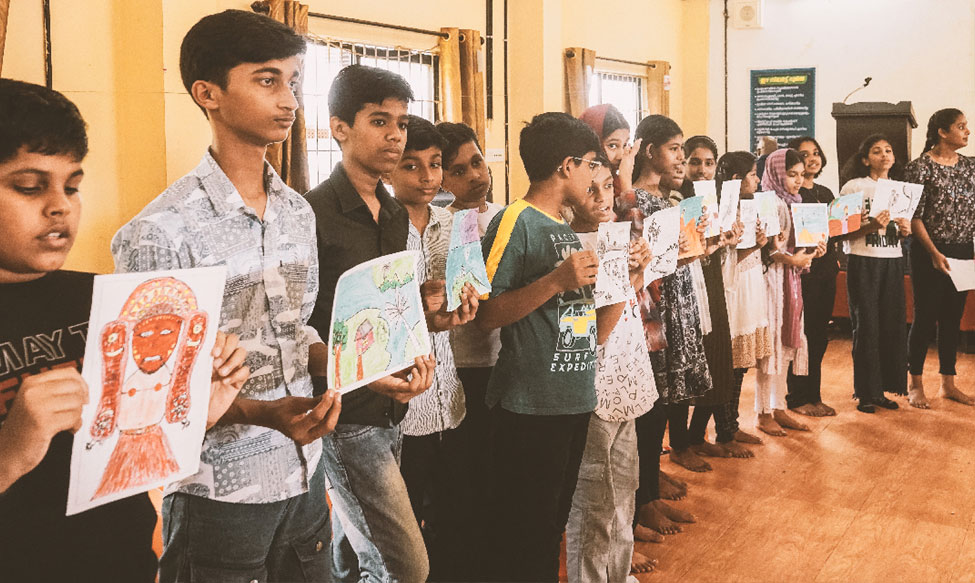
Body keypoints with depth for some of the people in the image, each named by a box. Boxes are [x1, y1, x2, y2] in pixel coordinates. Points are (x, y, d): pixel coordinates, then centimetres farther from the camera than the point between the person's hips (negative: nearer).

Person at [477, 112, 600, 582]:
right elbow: (486, 315, -17)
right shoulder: (515, 222, -11)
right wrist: (556, 281, -23)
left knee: (553, 526, 19)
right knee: (524, 538, 0)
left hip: (573, 399, 9)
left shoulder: (564, 228, 17)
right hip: (531, 407, -9)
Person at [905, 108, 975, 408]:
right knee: (925, 318, -1)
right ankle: (915, 385, 11)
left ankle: (948, 383, 22)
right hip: (929, 253, -6)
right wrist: (934, 253, -18)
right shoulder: (920, 167, -9)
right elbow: (914, 217, -12)